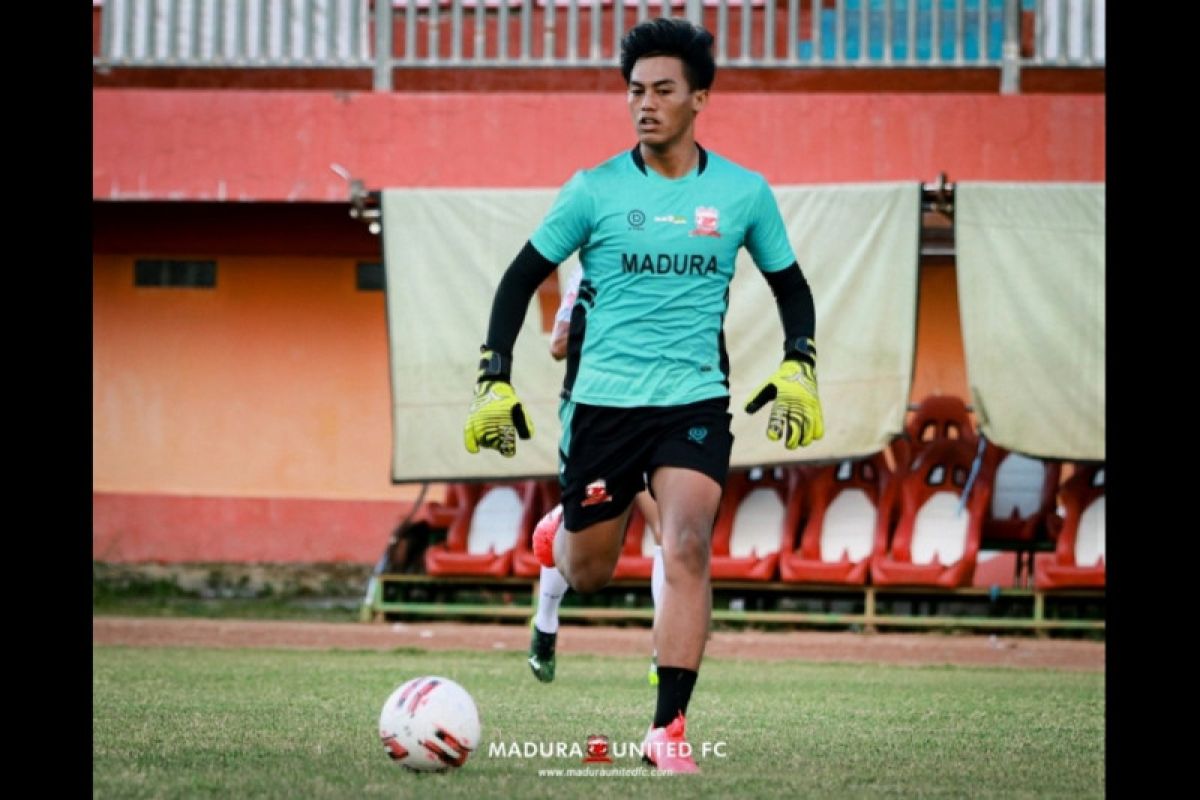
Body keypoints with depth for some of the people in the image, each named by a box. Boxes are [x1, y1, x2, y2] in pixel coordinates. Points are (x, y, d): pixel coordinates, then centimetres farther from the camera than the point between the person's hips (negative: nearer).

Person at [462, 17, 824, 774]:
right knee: (588, 573, 8)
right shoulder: (595, 191, -3)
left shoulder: (745, 194, 2)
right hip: (602, 401, 0)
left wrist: (799, 370, 0)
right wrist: (495, 383, -2)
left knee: (688, 548, -21)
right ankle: (557, 539, 47)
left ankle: (669, 728, -17)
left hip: (696, 402, 0)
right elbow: (520, 279, 5)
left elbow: (791, 284, 16)